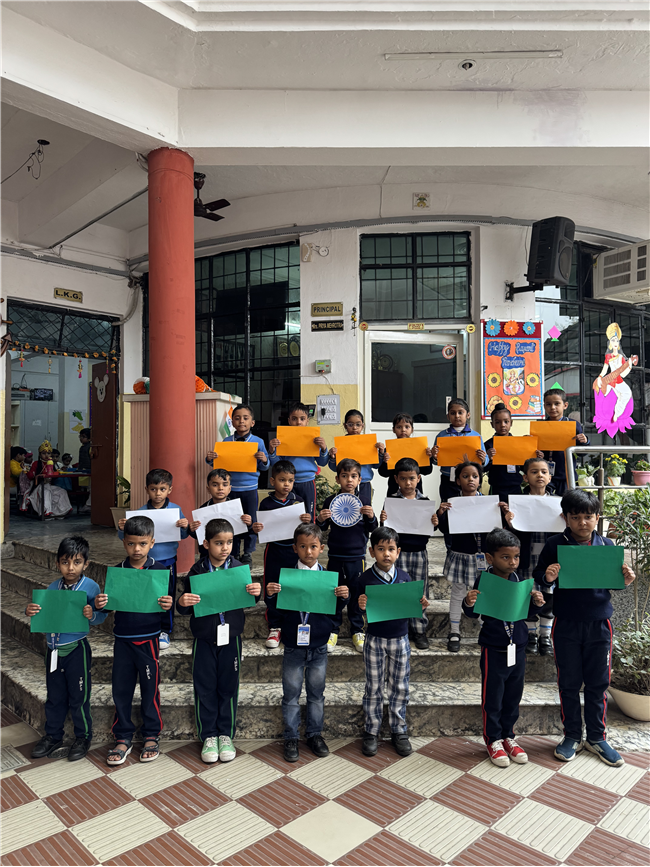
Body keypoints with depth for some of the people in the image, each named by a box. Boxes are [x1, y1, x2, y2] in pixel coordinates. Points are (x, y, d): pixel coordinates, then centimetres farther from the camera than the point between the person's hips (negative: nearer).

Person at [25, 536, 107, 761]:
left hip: (76, 650, -5)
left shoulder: (90, 587, -13)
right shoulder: (53, 587, 1)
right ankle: (53, 736, 37)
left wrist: (92, 615, -32)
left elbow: (101, 616, -11)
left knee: (78, 697, 8)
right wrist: (31, 611, -12)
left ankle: (83, 737, 27)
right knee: (54, 696, 19)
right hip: (53, 649, 5)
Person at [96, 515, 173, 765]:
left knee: (150, 689, 9)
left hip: (148, 639, -2)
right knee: (121, 689, 10)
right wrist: (100, 604, -15)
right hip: (122, 639, 3)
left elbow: (167, 601, -3)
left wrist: (168, 605, -25)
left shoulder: (160, 570, -6)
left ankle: (151, 736, 26)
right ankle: (123, 738, 27)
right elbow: (110, 604, 6)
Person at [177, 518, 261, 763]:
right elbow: (185, 609, 0)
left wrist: (256, 592, -17)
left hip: (231, 637, 1)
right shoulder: (196, 571, -6)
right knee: (204, 688, 8)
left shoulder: (238, 568, -4)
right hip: (204, 639, 0)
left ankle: (226, 735, 26)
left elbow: (248, 601, 5)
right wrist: (182, 602, -23)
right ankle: (208, 736, 24)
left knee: (228, 687, 10)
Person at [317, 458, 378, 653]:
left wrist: (371, 517, -16)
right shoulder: (330, 501, -2)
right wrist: (321, 519, -15)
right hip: (335, 556, 0)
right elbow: (324, 527, 6)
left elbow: (372, 530, 3)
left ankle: (357, 631, 22)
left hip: (357, 556, 0)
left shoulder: (363, 502, -1)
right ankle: (333, 630, 22)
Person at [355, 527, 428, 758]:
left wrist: (421, 605, -12)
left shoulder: (404, 578, -1)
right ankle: (371, 732, 24)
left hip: (400, 639, 2)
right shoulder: (364, 580, -9)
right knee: (373, 688, 8)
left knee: (400, 688, 12)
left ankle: (398, 731, 28)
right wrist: (360, 607, -26)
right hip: (375, 640, -2)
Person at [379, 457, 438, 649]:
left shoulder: (425, 501, 3)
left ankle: (419, 630, 21)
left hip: (419, 552, 2)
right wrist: (382, 521, -20)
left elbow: (430, 531, 8)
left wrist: (435, 524, -13)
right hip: (399, 552, -2)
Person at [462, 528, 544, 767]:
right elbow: (474, 613, -9)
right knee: (492, 696, 8)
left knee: (513, 696, 17)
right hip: (494, 649, -4)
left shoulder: (518, 579, -2)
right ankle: (493, 740, 26)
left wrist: (537, 602, -12)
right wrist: (469, 603, -30)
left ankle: (508, 736, 35)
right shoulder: (484, 580, -14)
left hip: (518, 647, 4)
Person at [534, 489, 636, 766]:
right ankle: (572, 736, 28)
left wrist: (625, 580, -13)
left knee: (598, 683, 12)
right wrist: (547, 578, -23)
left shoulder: (606, 545, 0)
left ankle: (596, 737, 30)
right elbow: (537, 576, -2)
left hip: (599, 625, 2)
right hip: (566, 626, -1)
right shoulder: (555, 545, -7)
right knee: (568, 682, 10)